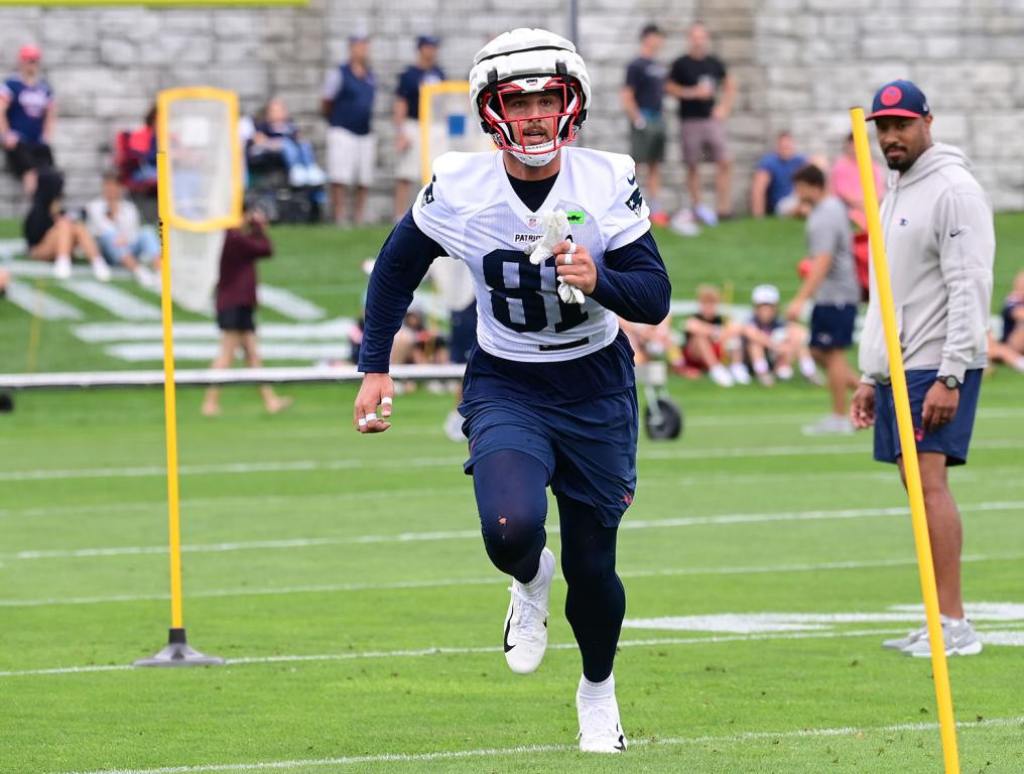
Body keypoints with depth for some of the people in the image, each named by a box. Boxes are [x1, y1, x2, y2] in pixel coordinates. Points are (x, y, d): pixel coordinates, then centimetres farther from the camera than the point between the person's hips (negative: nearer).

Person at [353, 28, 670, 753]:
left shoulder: (608, 183, -15)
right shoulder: (459, 190, -14)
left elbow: (656, 299, -15)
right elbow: (398, 267, 5)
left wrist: (597, 280, -35)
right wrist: (375, 367, 4)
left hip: (596, 391, 1)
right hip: (506, 387, 0)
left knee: (592, 568, 7)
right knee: (512, 529, -27)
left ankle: (598, 689, 38)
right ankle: (531, 583, 12)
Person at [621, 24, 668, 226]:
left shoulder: (658, 66, 15)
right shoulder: (636, 66, -10)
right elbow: (626, 96, -14)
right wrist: (638, 119, -17)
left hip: (658, 119, 8)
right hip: (643, 121, -8)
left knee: (655, 166, 9)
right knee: (634, 164, -7)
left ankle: (655, 209, 12)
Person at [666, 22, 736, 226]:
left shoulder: (715, 63, 8)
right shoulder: (681, 64, -2)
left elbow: (730, 85, 20)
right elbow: (670, 88, -3)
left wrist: (724, 107, 7)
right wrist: (694, 93, -12)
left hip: (712, 119, 3)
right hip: (690, 121, -3)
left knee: (725, 162, -7)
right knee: (693, 165, 3)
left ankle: (723, 207, -5)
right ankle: (697, 206, 13)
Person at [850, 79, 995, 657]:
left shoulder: (954, 190, -11)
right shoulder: (895, 197, 19)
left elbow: (970, 287, -17)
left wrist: (949, 377, -22)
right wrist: (871, 377, 21)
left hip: (939, 368, -9)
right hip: (898, 368, 9)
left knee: (930, 479, -16)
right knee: (917, 485, 6)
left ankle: (954, 624, -18)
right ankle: (942, 626, 8)